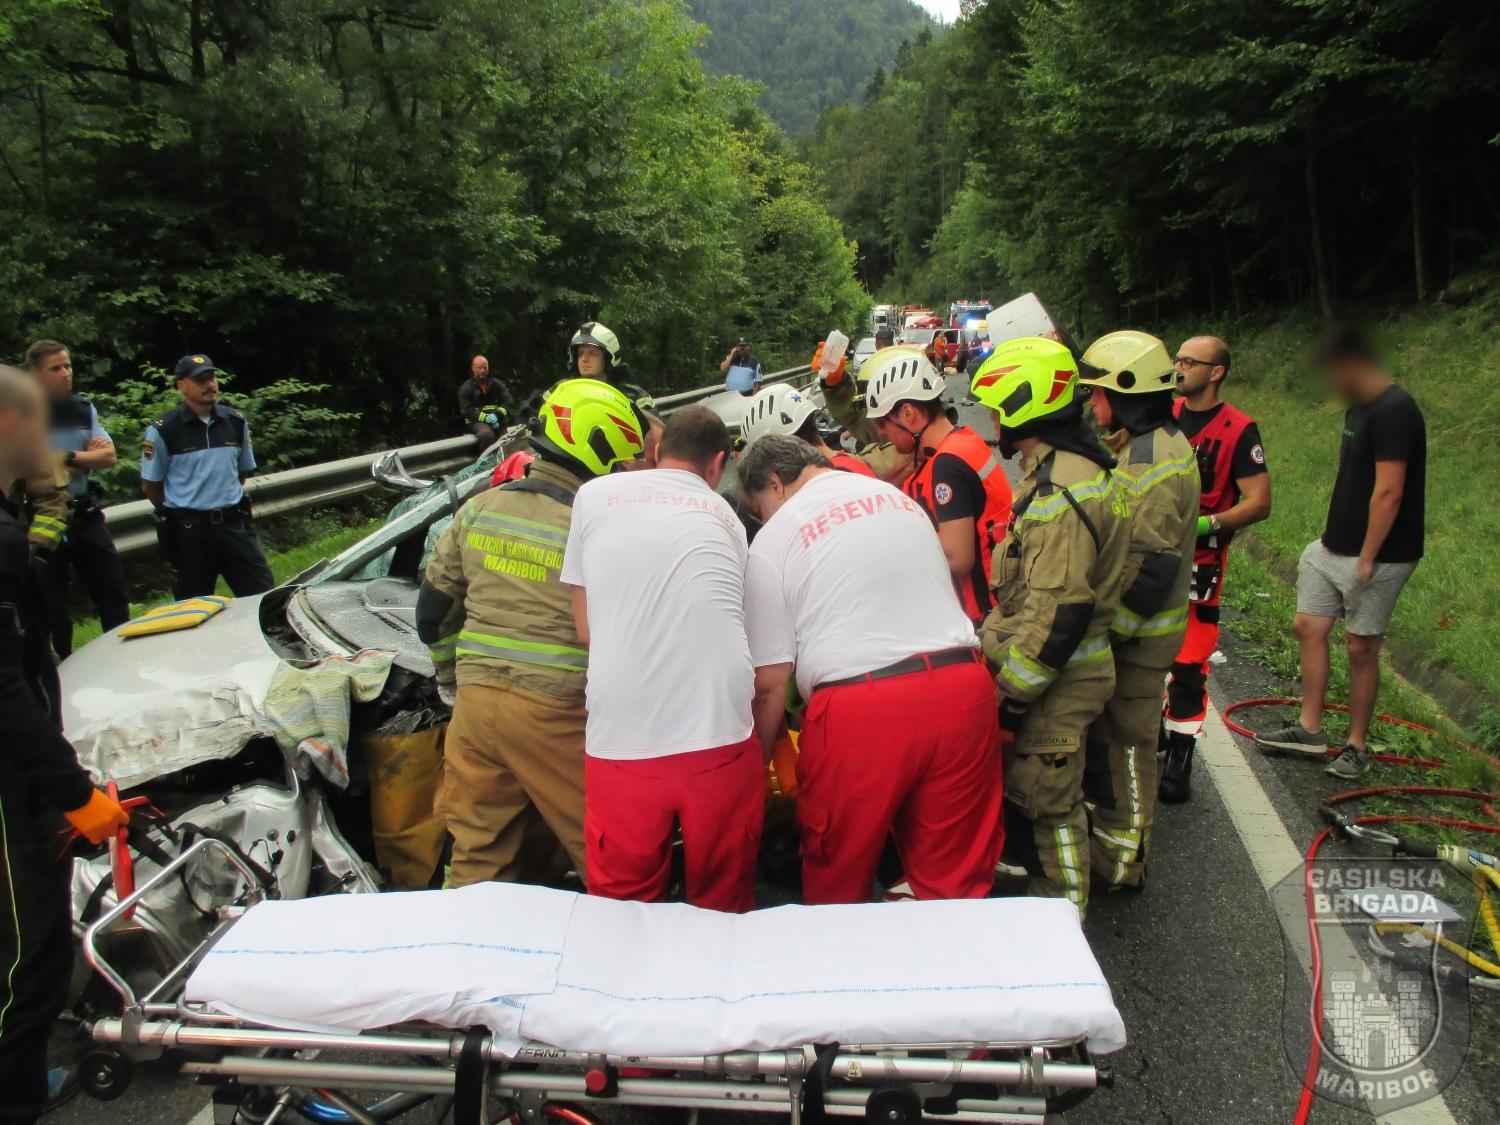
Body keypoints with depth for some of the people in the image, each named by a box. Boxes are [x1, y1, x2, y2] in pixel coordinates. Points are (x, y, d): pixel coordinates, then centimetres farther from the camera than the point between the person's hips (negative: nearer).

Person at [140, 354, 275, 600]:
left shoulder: (236, 422, 6)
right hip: (190, 531, -3)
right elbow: (150, 485, 2)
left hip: (234, 524, 3)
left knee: (264, 596, 2)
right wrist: (178, 513, 9)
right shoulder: (163, 430, -7)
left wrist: (225, 502, 12)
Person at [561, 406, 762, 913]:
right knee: (724, 908, 18)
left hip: (621, 741, -1)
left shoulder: (595, 495, 8)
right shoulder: (725, 517, 14)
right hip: (722, 738, 2)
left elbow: (587, 628, 10)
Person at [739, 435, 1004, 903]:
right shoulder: (899, 496, 18)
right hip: (962, 686, 5)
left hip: (859, 710, -5)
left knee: (837, 882, 14)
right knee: (955, 876, 13)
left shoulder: (772, 540, 3)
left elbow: (771, 683, 2)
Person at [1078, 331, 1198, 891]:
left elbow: (1147, 566, -26)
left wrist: (1111, 628, -22)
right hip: (1120, 625, 10)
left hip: (1136, 634, -10)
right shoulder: (1136, 446, 11)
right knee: (1103, 734, 21)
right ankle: (1104, 821, 38)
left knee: (1125, 741, 3)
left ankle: (1119, 860, 17)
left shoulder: (1157, 458, -23)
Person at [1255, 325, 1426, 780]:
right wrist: (1331, 536, 17)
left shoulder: (1393, 411, -19)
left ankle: (1357, 747, 15)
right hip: (1334, 549, 9)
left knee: (1361, 649, 1)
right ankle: (1309, 729, 21)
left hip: (1375, 557, -9)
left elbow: (1389, 492, -22)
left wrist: (1367, 559, -22)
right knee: (1308, 627, 11)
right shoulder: (1358, 407, 11)